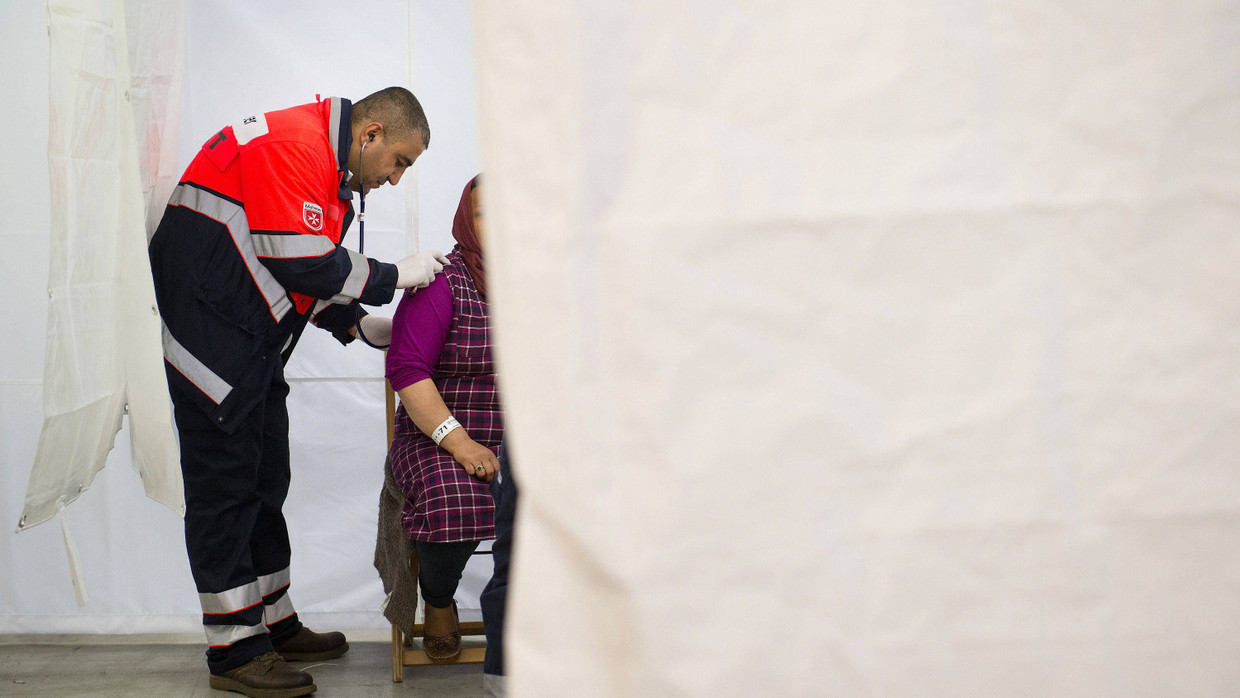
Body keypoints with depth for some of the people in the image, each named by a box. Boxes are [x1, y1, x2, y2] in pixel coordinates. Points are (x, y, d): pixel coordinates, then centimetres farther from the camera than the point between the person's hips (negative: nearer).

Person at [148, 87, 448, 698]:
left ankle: (275, 625, 25)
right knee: (225, 483, -6)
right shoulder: (293, 145, -17)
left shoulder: (332, 174, 17)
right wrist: (394, 276, -12)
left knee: (264, 481, 15)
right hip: (211, 336, -11)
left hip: (255, 346, 11)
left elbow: (312, 275, 21)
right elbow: (303, 266, -22)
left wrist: (359, 326, 8)